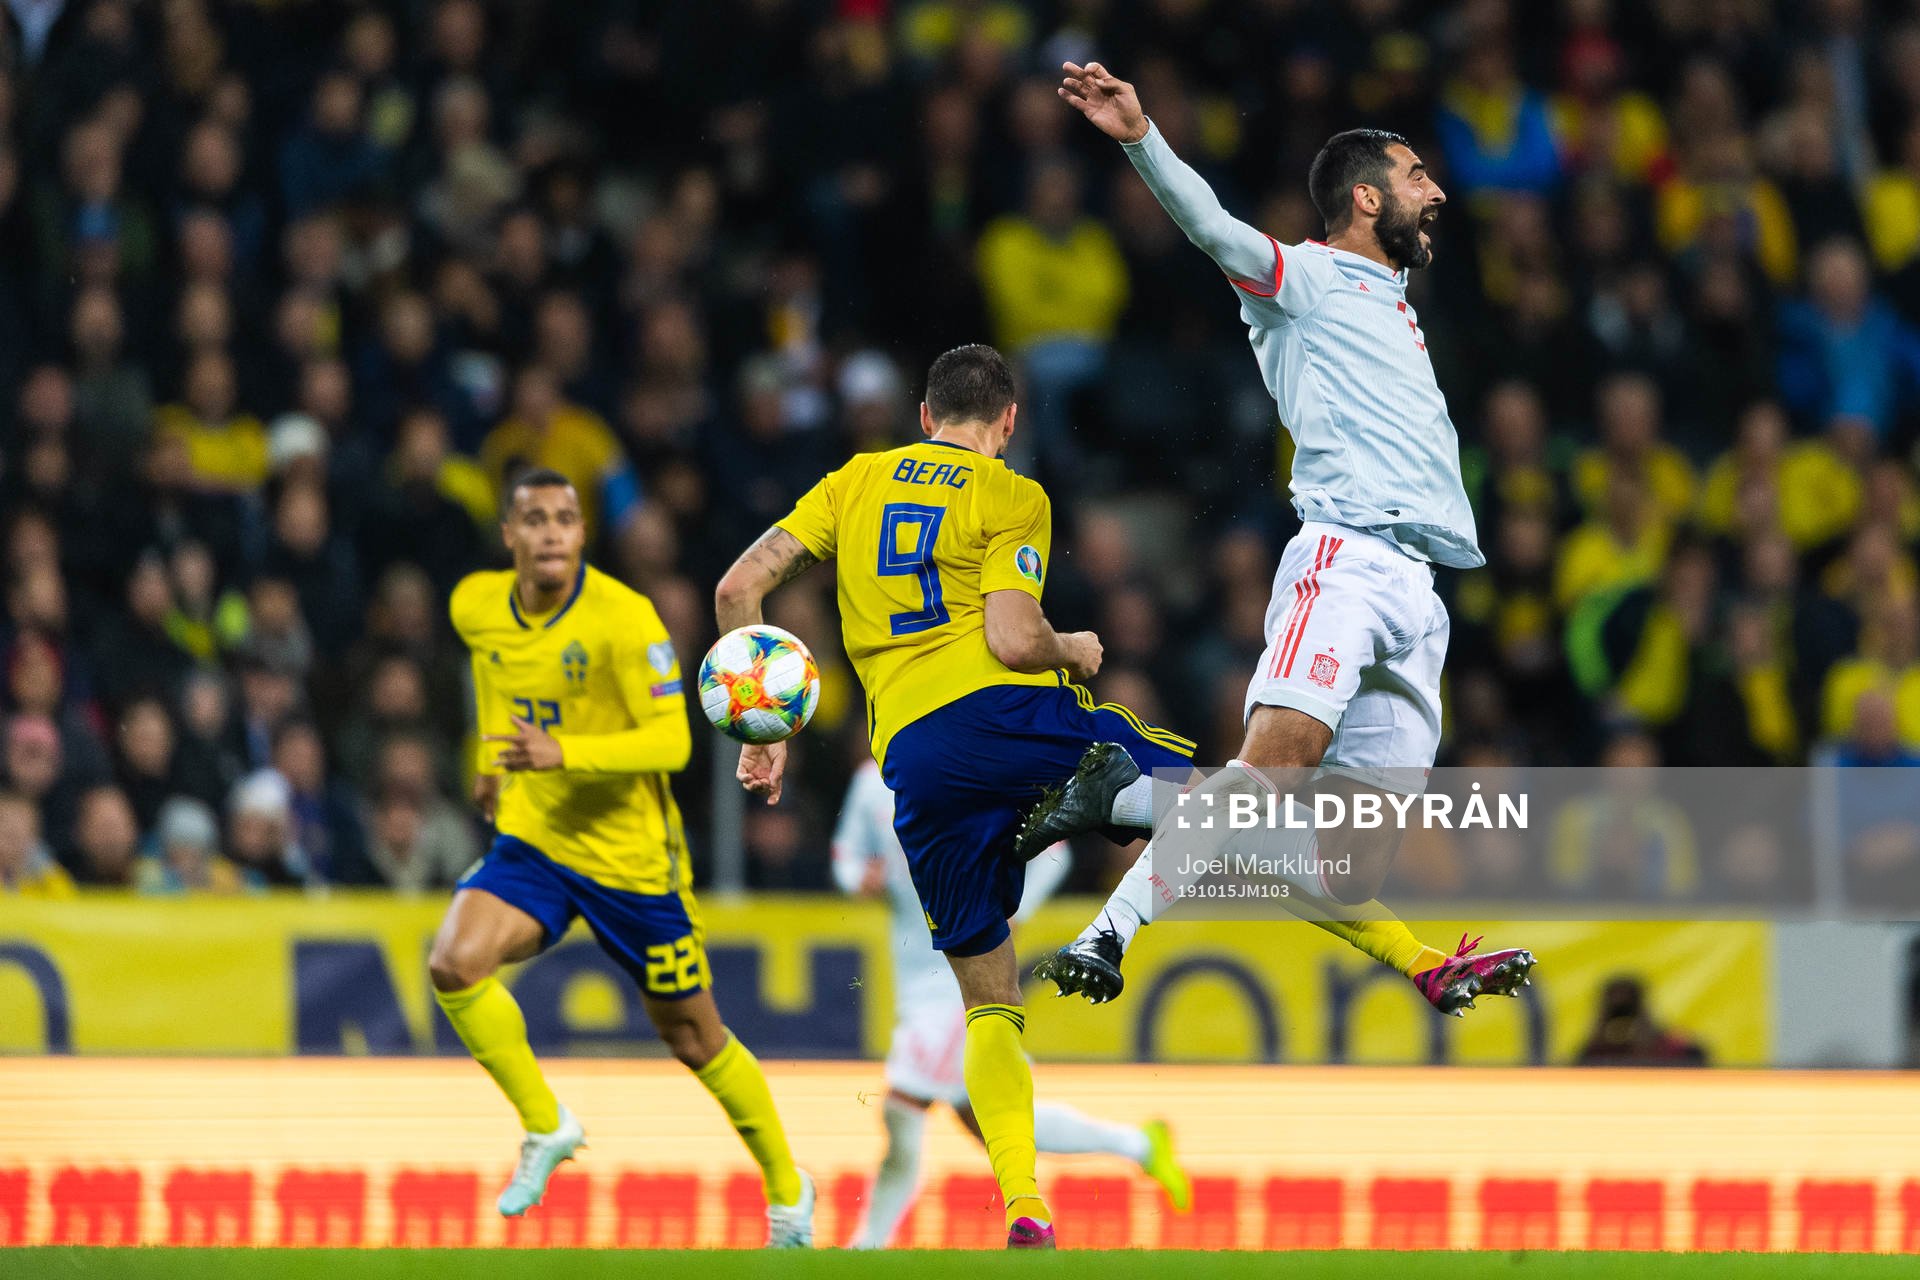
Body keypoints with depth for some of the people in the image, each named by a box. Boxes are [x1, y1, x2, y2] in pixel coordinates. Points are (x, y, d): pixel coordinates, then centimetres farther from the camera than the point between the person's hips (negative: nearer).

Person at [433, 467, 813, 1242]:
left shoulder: (624, 619, -21)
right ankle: (545, 1127, -3)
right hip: (531, 842, 4)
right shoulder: (476, 607, -5)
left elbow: (671, 742, -24)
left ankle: (787, 1191, 31)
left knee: (697, 1042, 8)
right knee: (454, 965, -24)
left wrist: (563, 753, -36)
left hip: (632, 858, -4)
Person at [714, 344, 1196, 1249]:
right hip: (1013, 712, -4)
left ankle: (1023, 1206, -6)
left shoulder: (856, 483, 19)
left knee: (990, 1000, 8)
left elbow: (739, 589, 12)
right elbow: (1013, 639, -9)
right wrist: (1074, 651, 13)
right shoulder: (1012, 497, 6)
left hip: (912, 758, 4)